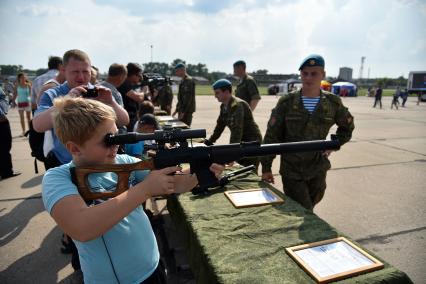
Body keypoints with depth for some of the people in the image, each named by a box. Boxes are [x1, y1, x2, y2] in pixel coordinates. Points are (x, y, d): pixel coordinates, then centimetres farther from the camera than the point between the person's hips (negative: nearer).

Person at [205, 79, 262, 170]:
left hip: (251, 142, -9)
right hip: (242, 142, 9)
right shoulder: (224, 106, 4)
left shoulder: (237, 105, -25)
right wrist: (209, 141, 12)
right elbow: (220, 125, 13)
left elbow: (237, 129, -34)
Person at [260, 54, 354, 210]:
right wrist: (266, 167, -7)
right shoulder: (286, 102, -8)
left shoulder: (333, 102, -1)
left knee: (309, 208, 21)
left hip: (318, 170, 3)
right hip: (291, 171, -3)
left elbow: (347, 126, 17)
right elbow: (271, 136, -6)